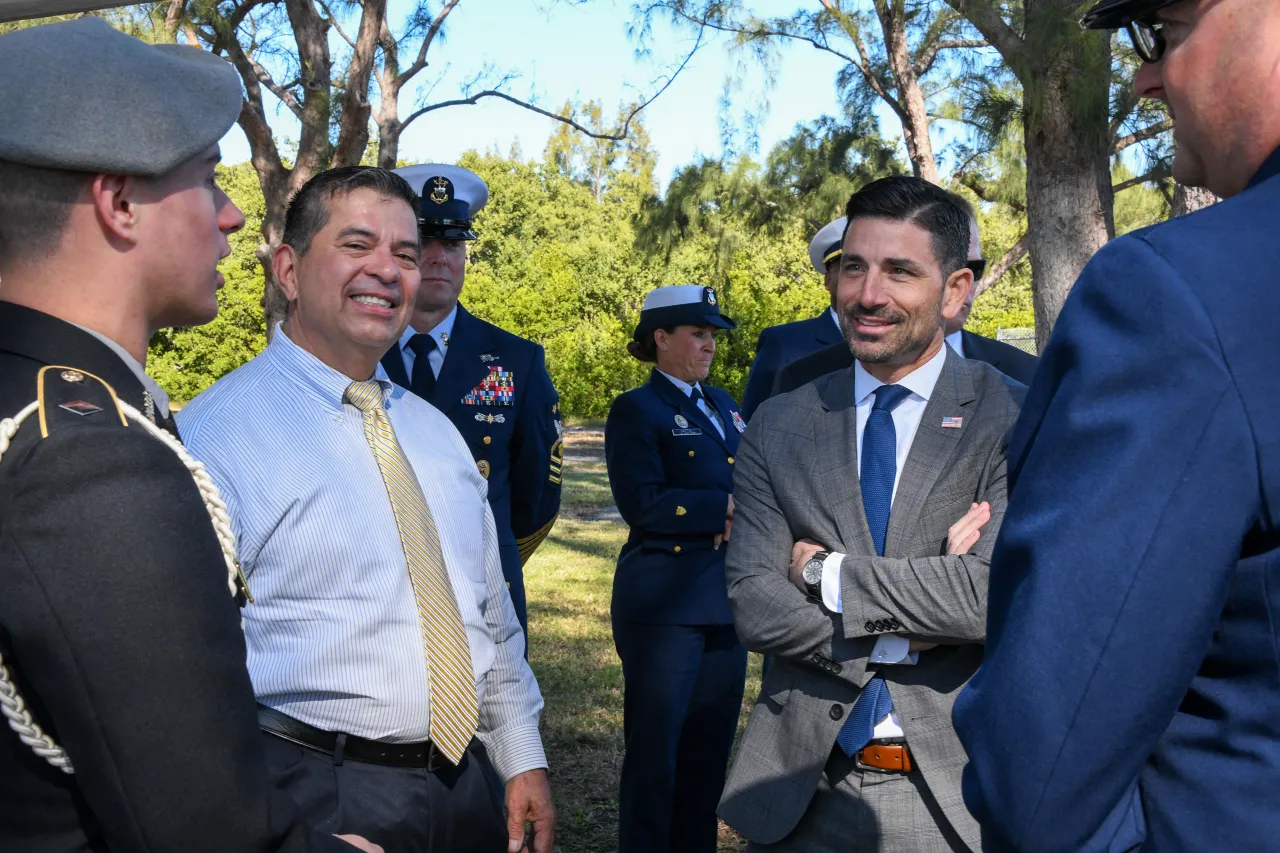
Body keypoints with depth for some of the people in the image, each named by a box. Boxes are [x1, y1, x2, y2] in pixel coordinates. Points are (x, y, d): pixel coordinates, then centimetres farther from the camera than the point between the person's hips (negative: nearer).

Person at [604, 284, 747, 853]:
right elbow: (642, 504, -16)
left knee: (709, 748, 11)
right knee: (655, 748, 2)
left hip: (726, 602, 7)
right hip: (664, 605, -6)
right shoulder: (636, 410, -5)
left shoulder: (721, 405, 17)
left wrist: (739, 515, -8)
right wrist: (728, 509, -14)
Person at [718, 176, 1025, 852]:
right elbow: (752, 606, -6)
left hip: (955, 794, -2)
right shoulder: (778, 427, 2)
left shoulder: (1017, 421, -8)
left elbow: (993, 595, -20)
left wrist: (825, 570, -12)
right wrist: (906, 629, -16)